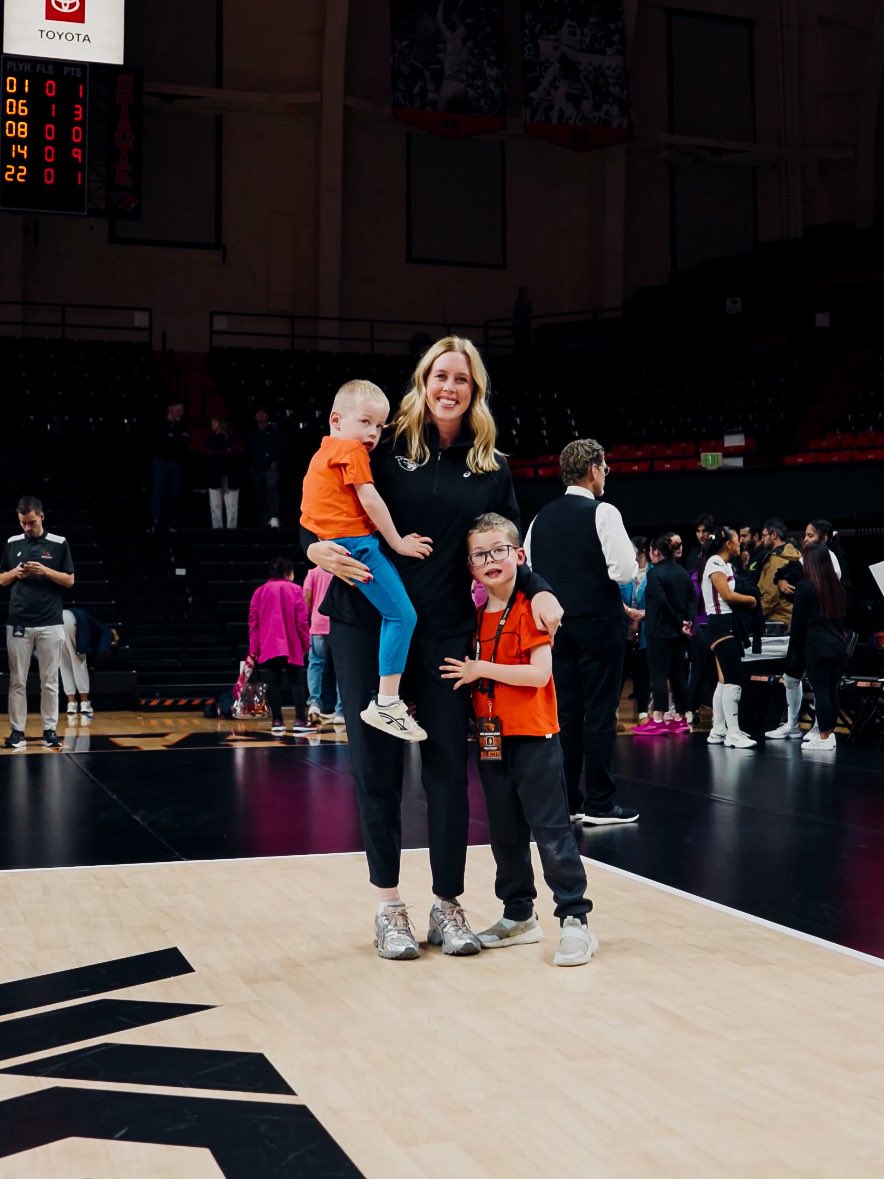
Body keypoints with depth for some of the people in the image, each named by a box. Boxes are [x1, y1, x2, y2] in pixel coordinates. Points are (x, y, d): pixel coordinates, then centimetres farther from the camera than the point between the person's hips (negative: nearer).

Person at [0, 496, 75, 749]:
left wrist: (45, 570, -14)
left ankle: (50, 730, 10)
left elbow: (69, 580, 1)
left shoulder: (59, 544, 1)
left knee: (50, 681, 3)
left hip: (50, 624, -2)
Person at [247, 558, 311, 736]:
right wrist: (306, 644, 5)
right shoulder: (295, 590, 0)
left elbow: (253, 621, 4)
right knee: (296, 683, 3)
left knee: (274, 684, 5)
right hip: (292, 647, -2)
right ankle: (299, 721, -4)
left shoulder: (260, 592, 7)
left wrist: (254, 648, 8)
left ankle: (277, 721, 3)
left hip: (268, 646, 2)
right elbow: (302, 621, -4)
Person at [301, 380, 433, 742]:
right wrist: (398, 543, -8)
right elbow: (370, 500, -13)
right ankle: (386, 703, -16)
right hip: (355, 543, -10)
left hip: (334, 544, 10)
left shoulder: (325, 452, 23)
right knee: (402, 615, -13)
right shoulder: (350, 450, -7)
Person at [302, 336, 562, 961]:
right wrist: (318, 549, -16)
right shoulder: (386, 448, 0)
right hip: (370, 626, -2)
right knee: (378, 764, 4)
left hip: (446, 629, 2)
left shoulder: (492, 468, 8)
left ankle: (448, 904, 16)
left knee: (448, 765, 3)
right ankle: (388, 906, 15)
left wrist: (538, 591, -6)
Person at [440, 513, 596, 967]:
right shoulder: (477, 616, 11)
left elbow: (539, 673, -19)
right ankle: (519, 916, 25)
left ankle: (575, 919, 0)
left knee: (550, 829, -5)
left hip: (533, 737, -7)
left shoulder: (530, 608, -10)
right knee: (505, 834, 14)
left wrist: (482, 669, -18)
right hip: (491, 739, 7)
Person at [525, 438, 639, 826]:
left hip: (556, 623, 6)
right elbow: (624, 571, -18)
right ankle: (599, 804, 1)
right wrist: (632, 566, 4)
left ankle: (564, 801, 13)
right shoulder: (603, 513, -10)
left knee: (565, 713, 10)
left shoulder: (542, 517, 7)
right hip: (599, 623, -6)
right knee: (599, 713, -1)